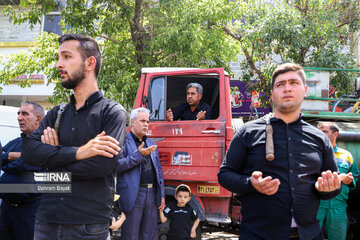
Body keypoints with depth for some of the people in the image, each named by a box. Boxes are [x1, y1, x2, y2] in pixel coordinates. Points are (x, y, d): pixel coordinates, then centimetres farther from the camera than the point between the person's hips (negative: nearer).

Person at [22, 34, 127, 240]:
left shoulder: (113, 112, -4)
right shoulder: (56, 114, 13)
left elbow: (103, 165, -18)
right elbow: (29, 151, -4)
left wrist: (53, 158, -7)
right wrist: (78, 152, -18)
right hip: (46, 222, 5)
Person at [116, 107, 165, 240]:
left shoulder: (152, 144, 19)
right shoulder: (123, 142, -2)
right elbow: (117, 165, -14)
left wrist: (162, 195, 14)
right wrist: (139, 154, -18)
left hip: (151, 194, 6)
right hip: (133, 195, -6)